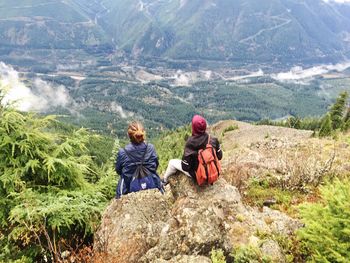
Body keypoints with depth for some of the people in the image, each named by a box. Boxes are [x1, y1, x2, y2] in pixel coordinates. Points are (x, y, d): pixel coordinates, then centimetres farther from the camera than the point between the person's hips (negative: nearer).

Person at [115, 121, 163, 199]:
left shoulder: (122, 152, -17)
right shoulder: (151, 148, -13)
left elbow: (118, 170, 0)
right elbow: (155, 166, 3)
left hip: (130, 189, -1)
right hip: (151, 186, 1)